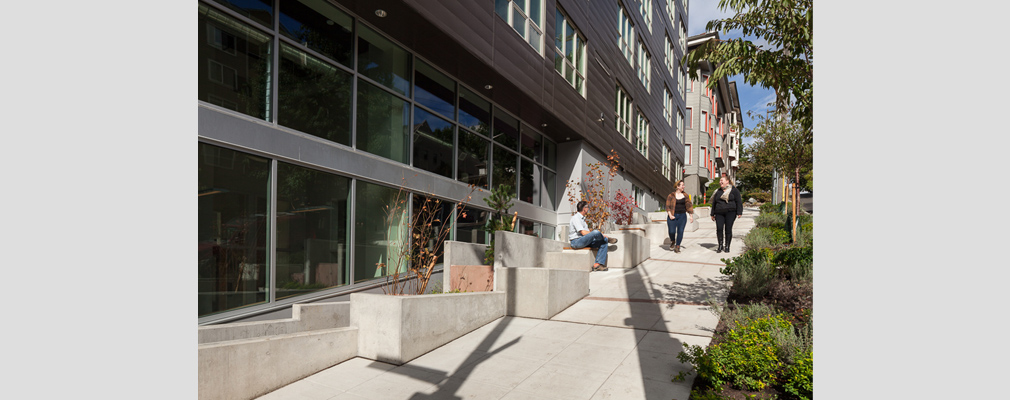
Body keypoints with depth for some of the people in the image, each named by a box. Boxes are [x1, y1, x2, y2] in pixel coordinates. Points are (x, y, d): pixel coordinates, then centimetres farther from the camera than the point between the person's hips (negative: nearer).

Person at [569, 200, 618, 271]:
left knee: (604, 241, -7)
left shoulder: (582, 218, 22)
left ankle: (598, 264, -17)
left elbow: (587, 232, 18)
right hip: (576, 242, -10)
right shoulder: (576, 218, -10)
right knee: (596, 232, -30)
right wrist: (601, 235, -12)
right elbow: (583, 233, -19)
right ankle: (608, 239, 4)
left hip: (585, 241, 10)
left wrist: (601, 236, 2)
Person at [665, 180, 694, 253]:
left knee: (680, 231, -2)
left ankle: (677, 247, 9)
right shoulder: (671, 196, -1)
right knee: (672, 231, -6)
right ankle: (672, 242, 27)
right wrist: (670, 215, -12)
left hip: (682, 216, 2)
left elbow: (689, 206, 8)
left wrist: (691, 216, 3)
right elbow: (668, 206, -1)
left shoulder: (685, 195, 7)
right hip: (673, 216, -2)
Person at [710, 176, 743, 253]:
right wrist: (712, 214, 18)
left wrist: (739, 212, -7)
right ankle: (720, 245, 1)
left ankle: (727, 246, 8)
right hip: (719, 213, 3)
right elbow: (714, 203, 22)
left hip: (730, 212, -3)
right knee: (719, 228, -10)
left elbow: (739, 202, 2)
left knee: (728, 229, -2)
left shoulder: (734, 190, 5)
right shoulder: (718, 192, 17)